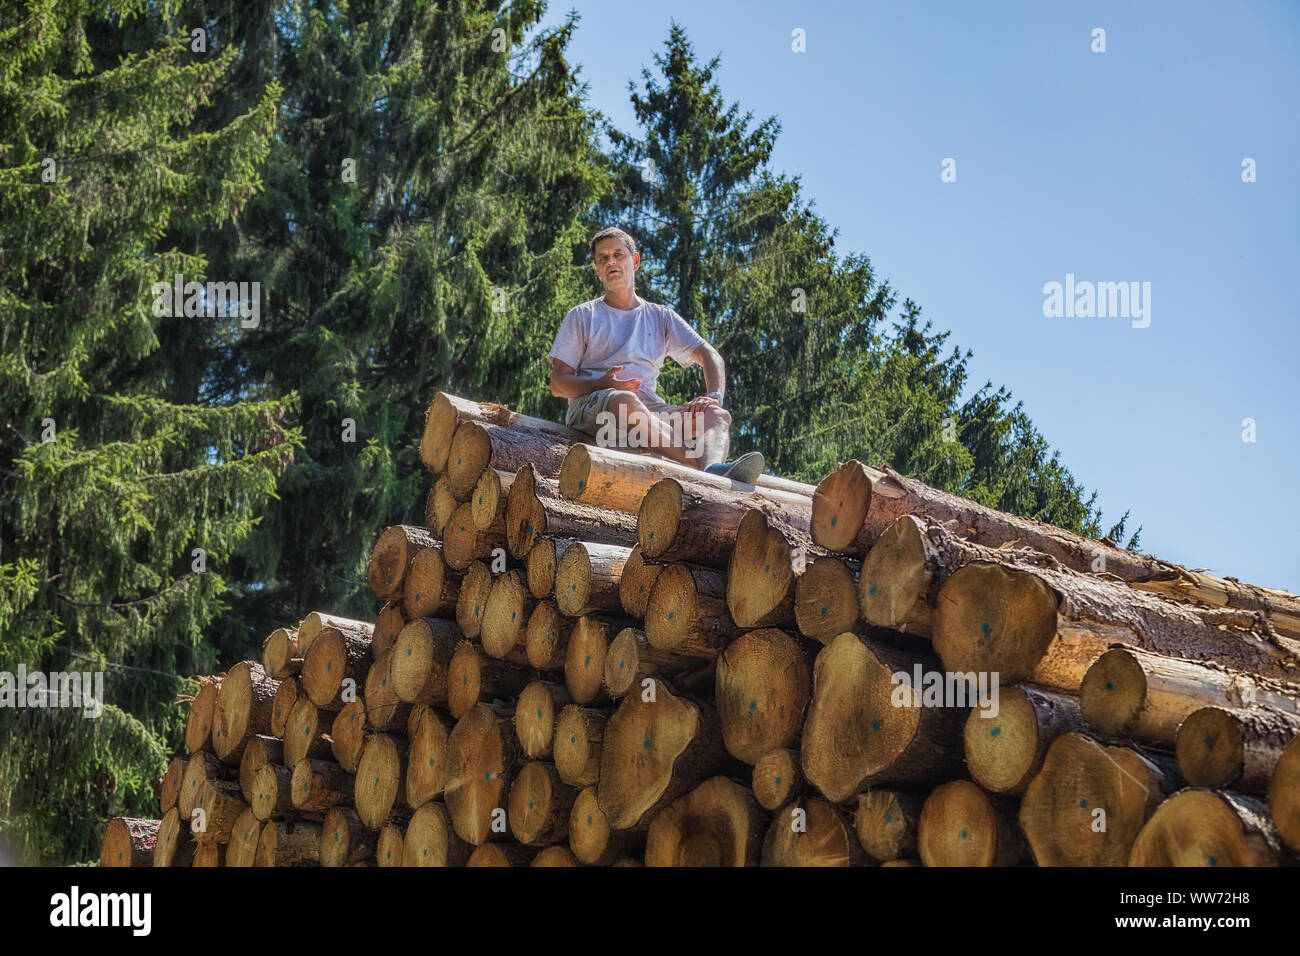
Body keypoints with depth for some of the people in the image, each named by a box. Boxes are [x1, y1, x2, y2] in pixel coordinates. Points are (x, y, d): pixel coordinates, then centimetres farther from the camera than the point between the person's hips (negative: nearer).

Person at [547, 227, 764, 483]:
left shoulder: (660, 317, 25)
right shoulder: (582, 316, 19)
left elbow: (709, 356, 16)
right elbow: (558, 383, 10)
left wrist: (714, 396, -7)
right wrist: (603, 384, -11)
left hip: (651, 410, 4)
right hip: (592, 406, -3)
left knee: (718, 415, -22)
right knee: (625, 401, -39)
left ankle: (714, 471, -57)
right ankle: (701, 465, -54)